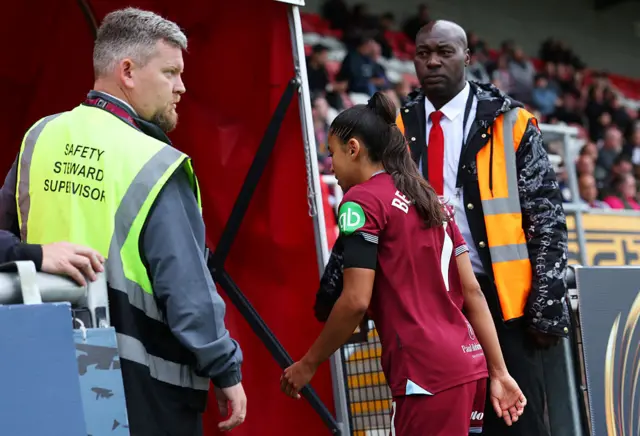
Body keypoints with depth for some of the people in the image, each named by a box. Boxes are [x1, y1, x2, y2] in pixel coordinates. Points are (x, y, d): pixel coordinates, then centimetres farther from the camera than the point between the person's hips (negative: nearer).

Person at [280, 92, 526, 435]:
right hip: (464, 364, 8)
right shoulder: (428, 198, 18)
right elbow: (472, 292, 14)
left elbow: (355, 301, -14)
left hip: (427, 373, -8)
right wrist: (498, 372, 14)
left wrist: (308, 364, -2)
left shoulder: (362, 200, -6)